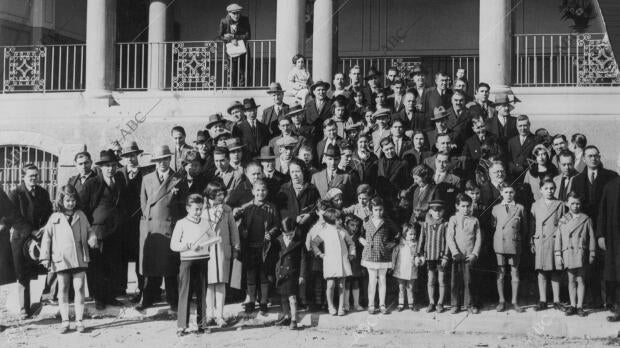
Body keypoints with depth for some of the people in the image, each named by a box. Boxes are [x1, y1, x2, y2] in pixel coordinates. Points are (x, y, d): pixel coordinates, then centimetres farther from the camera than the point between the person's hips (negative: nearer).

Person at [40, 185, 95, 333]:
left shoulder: (81, 215, 8)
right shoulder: (55, 217, 4)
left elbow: (89, 231, 16)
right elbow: (47, 237, 6)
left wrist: (92, 239, -7)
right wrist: (45, 257, 3)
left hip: (79, 258, 1)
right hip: (61, 259, 0)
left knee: (79, 288, -1)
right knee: (63, 289, 4)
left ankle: (79, 320, 6)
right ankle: (65, 321, 11)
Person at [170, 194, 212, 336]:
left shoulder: (205, 223, 10)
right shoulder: (181, 224, -1)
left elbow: (213, 238, 20)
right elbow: (173, 245, -4)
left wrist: (202, 246, 0)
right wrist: (188, 246, -16)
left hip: (203, 261, 4)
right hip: (187, 261, -4)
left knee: (202, 294, 7)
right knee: (185, 294, -3)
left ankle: (202, 324, 14)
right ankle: (181, 326, 0)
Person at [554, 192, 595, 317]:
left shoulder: (586, 219, 3)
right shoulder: (563, 220, 8)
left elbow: (591, 238, 6)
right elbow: (558, 239, 8)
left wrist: (592, 254, 3)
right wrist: (558, 255, 2)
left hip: (580, 253, -2)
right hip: (567, 253, 2)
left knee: (580, 279, -1)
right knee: (571, 280, 7)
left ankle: (580, 306, 3)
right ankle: (572, 306, 11)